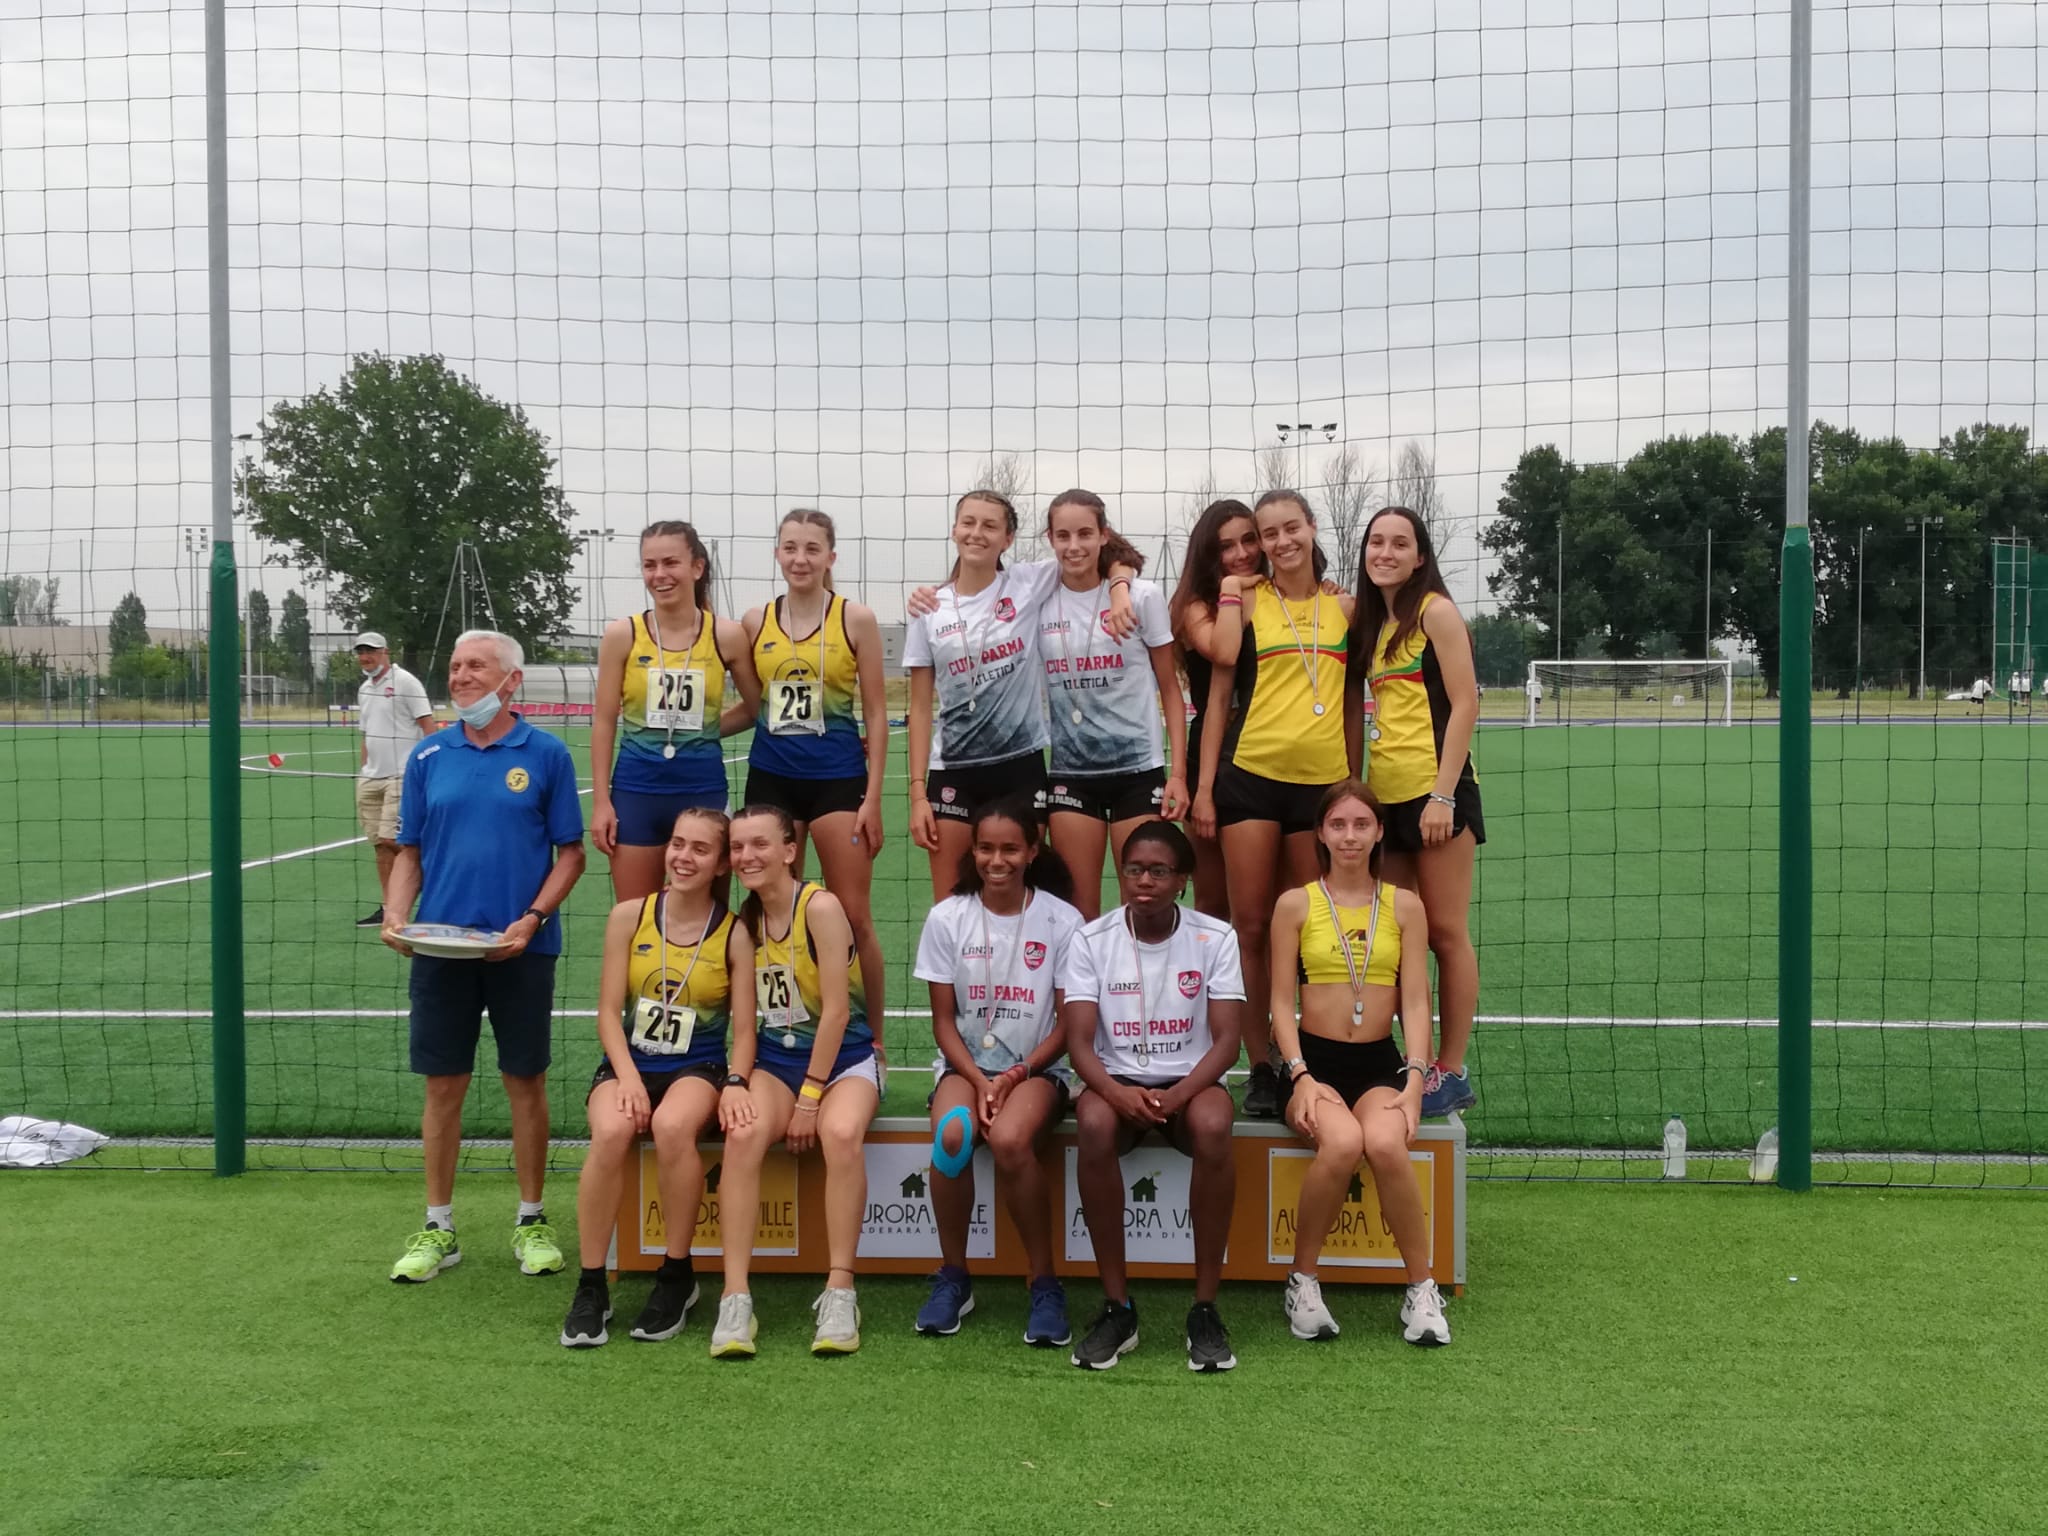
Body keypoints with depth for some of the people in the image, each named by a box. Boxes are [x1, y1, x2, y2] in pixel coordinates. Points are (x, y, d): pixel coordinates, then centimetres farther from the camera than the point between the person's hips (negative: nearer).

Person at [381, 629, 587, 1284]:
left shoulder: (546, 755, -1)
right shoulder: (428, 756, 6)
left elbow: (571, 853, 0)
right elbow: (410, 853, 10)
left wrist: (533, 920, -13)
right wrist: (395, 916, -7)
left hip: (521, 948, -2)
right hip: (440, 948, 2)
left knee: (526, 1082, 6)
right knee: (443, 1086, 6)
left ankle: (531, 1222, 19)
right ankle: (438, 1228, 18)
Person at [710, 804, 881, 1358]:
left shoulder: (821, 907, -13)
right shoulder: (745, 930, 6)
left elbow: (836, 1009, -16)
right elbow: (744, 1031, 5)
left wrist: (810, 1097, -16)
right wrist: (736, 1088, -14)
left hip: (844, 1057, -4)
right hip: (776, 1060, 4)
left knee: (841, 1133, -36)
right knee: (743, 1134, -28)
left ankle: (840, 1293, -29)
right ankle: (735, 1301, -30)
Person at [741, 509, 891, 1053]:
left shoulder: (855, 619, -3)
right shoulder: (755, 622, 6)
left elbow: (876, 712, -2)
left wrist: (873, 798, -6)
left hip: (838, 779, -3)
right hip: (771, 780, 3)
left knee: (853, 919, -1)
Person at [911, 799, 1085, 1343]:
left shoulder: (1062, 921, -4)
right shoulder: (948, 918, 0)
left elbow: (1068, 1024, -2)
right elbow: (943, 1019, 2)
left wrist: (1016, 1076, -15)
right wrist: (979, 1081, -13)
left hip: (1037, 1067, -2)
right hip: (966, 1062, 2)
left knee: (1009, 1139, -34)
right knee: (952, 1134, -32)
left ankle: (1045, 1284, -16)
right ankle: (952, 1277, -10)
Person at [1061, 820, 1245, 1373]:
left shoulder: (1214, 938, -2)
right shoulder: (1092, 940, -1)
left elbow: (1226, 1038, -7)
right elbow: (1079, 1041, -7)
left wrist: (1176, 1096, -24)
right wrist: (1118, 1092, -28)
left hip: (1190, 1082, 0)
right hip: (1116, 1081, 0)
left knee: (1213, 1126, -36)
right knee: (1094, 1124, -35)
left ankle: (1206, 1307, -23)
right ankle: (1116, 1306, -23)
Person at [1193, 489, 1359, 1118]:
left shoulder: (1343, 607, 10)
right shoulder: (1247, 601, 3)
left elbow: (1352, 705, 15)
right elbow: (1219, 695, 3)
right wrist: (1204, 786, -2)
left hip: (1323, 782, 2)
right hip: (1251, 776, -2)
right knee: (1252, 927, 0)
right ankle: (1260, 1067, 8)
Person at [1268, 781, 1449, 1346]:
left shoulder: (1404, 905, 9)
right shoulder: (1295, 904, 6)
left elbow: (1415, 1002, 4)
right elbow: (1282, 1002, 3)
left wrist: (1414, 1081, -9)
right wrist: (1300, 1076, -12)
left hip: (1381, 1064, 1)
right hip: (1315, 1060, -1)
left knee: (1386, 1144, -33)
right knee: (1342, 1142, -34)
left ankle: (1422, 1289, -16)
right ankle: (1302, 1283, -13)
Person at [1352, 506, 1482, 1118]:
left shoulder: (1435, 611, -5)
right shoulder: (1370, 622, 17)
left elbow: (1465, 703, -10)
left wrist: (1443, 795, -16)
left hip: (1435, 791, -7)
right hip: (1387, 794, 7)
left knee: (1445, 932, -2)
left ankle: (1452, 1073, 4)